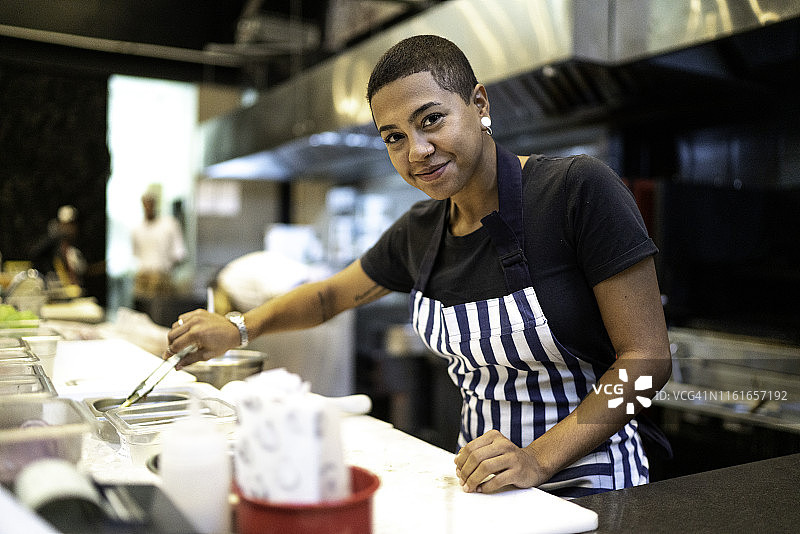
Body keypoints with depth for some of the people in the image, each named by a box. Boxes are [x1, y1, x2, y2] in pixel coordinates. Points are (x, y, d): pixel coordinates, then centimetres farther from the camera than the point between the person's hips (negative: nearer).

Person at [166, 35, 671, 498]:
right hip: (483, 474, 3)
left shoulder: (580, 189, -16)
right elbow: (332, 294, 17)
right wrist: (239, 328, 3)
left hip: (586, 478, -3)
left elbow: (646, 359, -16)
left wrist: (537, 460, -24)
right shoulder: (420, 230, 1)